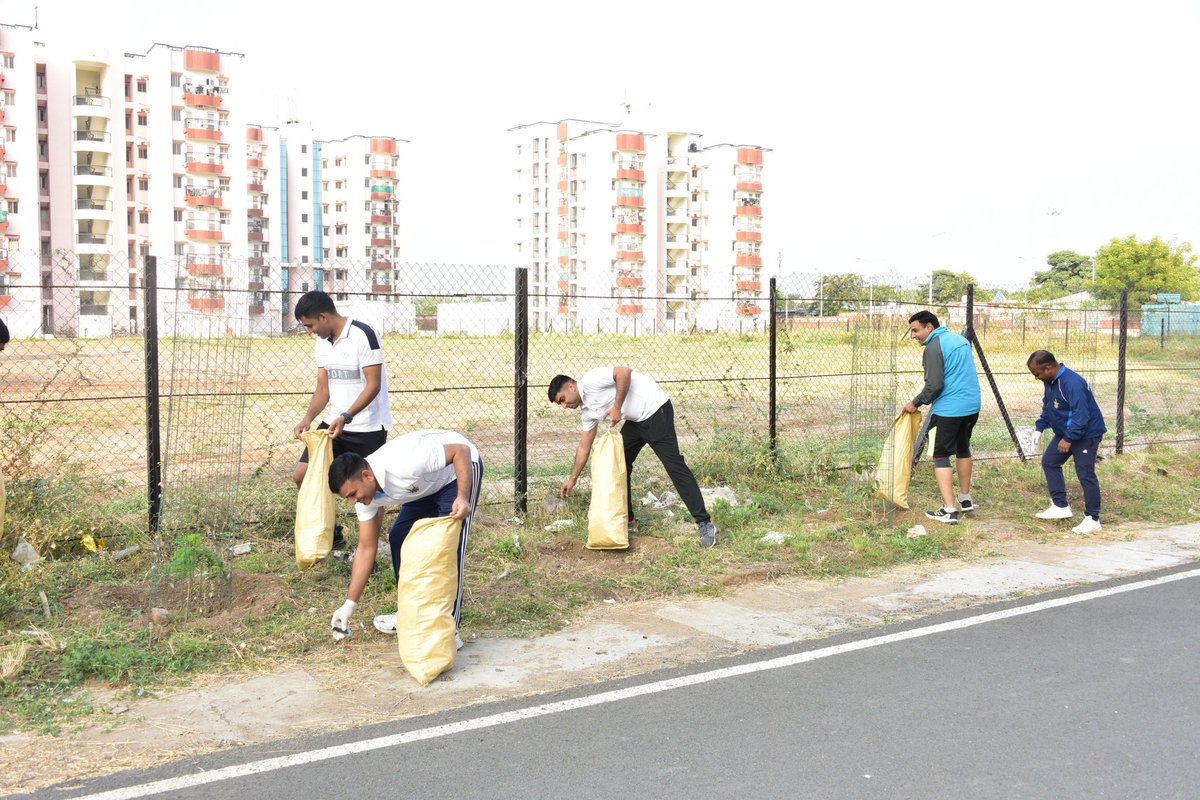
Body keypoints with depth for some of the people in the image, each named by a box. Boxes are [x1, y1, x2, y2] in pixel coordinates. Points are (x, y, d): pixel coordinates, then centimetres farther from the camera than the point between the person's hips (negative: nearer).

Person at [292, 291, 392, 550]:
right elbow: (323, 389, 9)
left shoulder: (363, 335, -17)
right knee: (302, 475, 5)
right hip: (334, 423, 8)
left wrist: (346, 417, -30)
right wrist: (308, 419, -8)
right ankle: (332, 533, 22)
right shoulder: (322, 343, 7)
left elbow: (373, 385, -20)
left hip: (368, 427, -8)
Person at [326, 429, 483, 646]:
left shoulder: (403, 465, -39)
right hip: (428, 483, 8)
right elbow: (367, 548, -6)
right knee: (399, 537, 4)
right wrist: (349, 604, -6)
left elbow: (462, 450, -32)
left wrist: (463, 498, -42)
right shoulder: (365, 491, -13)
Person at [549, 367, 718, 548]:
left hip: (655, 409, -10)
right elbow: (584, 447, 22)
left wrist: (617, 407, -21)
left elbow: (624, 372, -25)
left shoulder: (590, 380, -12)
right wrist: (572, 479, 25)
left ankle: (704, 523, -13)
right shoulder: (588, 410, 14)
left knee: (674, 464, -14)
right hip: (636, 420, 10)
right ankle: (627, 520, 19)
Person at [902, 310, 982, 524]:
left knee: (941, 456, -3)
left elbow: (934, 384, -19)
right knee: (963, 448, 23)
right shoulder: (961, 339, 15)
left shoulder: (934, 347, -13)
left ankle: (949, 510, -10)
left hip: (948, 409, -9)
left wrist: (916, 403, -6)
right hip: (972, 405, 9)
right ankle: (965, 500, 34)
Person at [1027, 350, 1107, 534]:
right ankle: (1060, 506, 21)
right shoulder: (1050, 382, 2)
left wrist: (1069, 439, -27)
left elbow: (1081, 415, -30)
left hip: (1086, 434, -10)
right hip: (1064, 433, 10)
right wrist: (1040, 427, 7)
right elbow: (1047, 407, 16)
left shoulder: (1072, 383, -29)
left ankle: (1092, 519, -1)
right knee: (1049, 462, 14)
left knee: (1085, 474, -9)